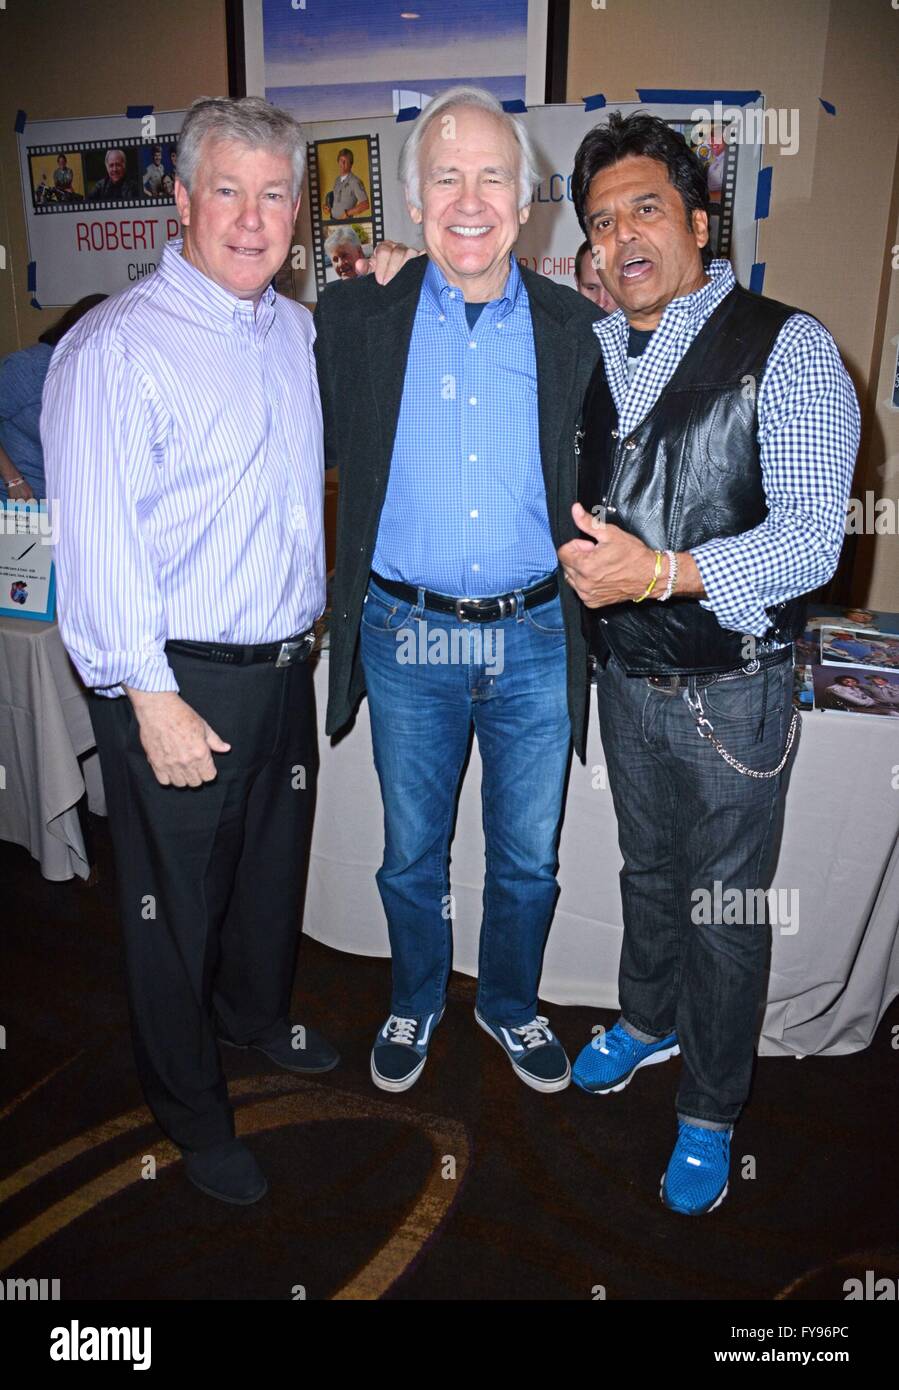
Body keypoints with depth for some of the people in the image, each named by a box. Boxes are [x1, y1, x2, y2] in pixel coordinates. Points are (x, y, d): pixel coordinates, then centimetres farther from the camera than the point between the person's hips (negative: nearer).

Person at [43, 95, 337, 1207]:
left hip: (284, 665, 7)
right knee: (178, 896, 9)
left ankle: (255, 1016, 50)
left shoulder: (298, 330, 9)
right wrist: (152, 698, -20)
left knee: (273, 864, 23)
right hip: (178, 681, -6)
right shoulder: (116, 345, -13)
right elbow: (96, 540, -18)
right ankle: (189, 1106, 33)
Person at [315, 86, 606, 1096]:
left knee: (528, 859, 16)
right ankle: (414, 1004, 43)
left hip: (536, 638, 1)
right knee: (411, 854, 16)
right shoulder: (355, 319, -1)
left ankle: (510, 1003, 43)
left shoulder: (577, 329, 0)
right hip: (408, 636, 0)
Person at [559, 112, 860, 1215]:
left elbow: (811, 542, -20)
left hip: (729, 690, -4)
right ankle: (648, 1021, 49)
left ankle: (710, 1112, 33)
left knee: (724, 909, 11)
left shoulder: (787, 349, -13)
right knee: (646, 870, 23)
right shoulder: (592, 352, 5)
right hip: (625, 677, 5)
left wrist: (658, 572, -29)